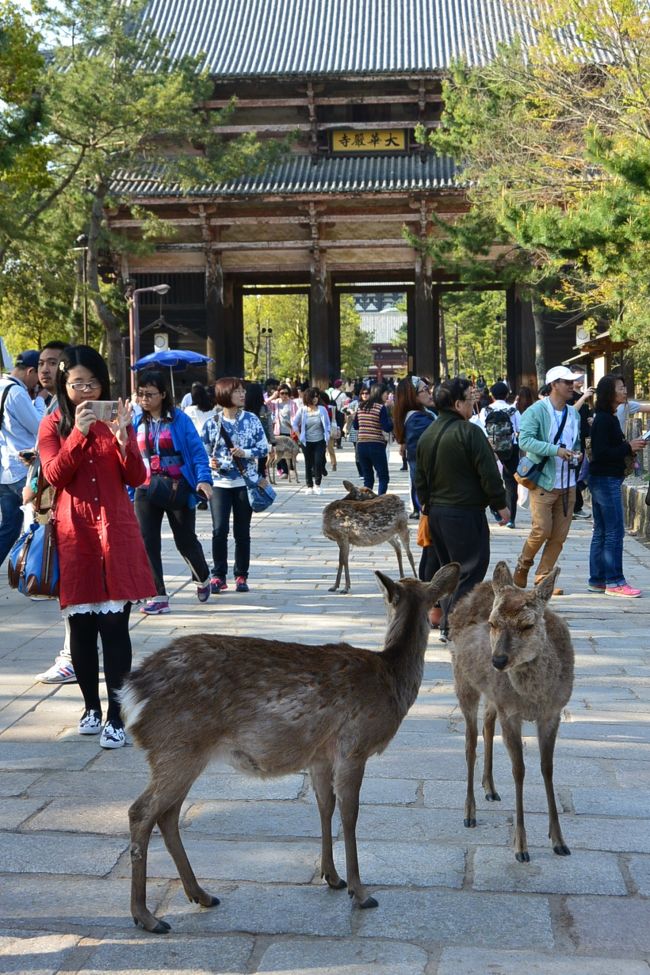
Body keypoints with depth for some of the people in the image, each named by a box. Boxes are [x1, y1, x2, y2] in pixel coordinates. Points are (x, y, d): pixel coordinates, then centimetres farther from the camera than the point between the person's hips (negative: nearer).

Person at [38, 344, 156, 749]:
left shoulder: (117, 419, 9)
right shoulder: (53, 425, 6)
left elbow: (136, 478, 2)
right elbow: (55, 476, -9)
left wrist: (122, 437, -14)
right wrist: (79, 432, -19)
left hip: (116, 532, 0)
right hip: (73, 534, 0)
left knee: (115, 625, -6)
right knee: (82, 625, 7)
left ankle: (116, 715, -4)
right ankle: (91, 706, 22)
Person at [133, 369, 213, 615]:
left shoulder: (179, 419, -7)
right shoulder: (138, 422, 4)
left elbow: (197, 451, -8)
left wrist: (203, 479, -22)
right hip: (147, 491, 3)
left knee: (186, 540, 7)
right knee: (147, 543, -2)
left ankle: (203, 578, 36)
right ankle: (159, 596, 6)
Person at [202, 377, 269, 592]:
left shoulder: (251, 419, 2)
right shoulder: (212, 423, 0)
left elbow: (264, 447, 3)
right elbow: (204, 452, 7)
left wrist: (245, 453, -14)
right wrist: (209, 463, -14)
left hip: (246, 482, 1)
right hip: (220, 483, -1)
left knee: (242, 532, 6)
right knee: (219, 530, -9)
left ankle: (241, 576, 17)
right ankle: (218, 575, 3)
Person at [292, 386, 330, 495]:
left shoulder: (322, 409, -1)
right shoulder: (302, 410, -3)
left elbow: (328, 425, 7)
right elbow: (294, 424, 5)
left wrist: (327, 437, 1)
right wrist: (300, 436, 2)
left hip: (320, 441, 0)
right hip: (307, 442, 0)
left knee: (318, 462, -11)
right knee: (308, 464, 5)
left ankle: (317, 485, 3)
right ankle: (309, 486, 14)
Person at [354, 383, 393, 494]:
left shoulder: (361, 406, 9)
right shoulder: (381, 407, -8)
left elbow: (356, 425, 18)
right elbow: (387, 428, -12)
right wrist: (390, 417, 4)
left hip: (361, 445, 6)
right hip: (376, 446, -6)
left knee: (368, 478, 13)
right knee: (383, 477, 3)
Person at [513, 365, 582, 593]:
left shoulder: (574, 414, 13)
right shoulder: (537, 410, -8)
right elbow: (525, 440, -19)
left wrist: (578, 454, 3)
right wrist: (556, 450, -24)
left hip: (567, 484, 6)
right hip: (543, 482, -6)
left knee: (559, 536, 5)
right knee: (542, 530, -10)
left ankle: (543, 578, 17)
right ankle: (523, 567, 16)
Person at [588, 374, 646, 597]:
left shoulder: (609, 418, 14)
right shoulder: (604, 420, -16)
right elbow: (601, 452, -22)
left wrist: (629, 447, 4)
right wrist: (628, 447, -16)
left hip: (603, 480, 10)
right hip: (606, 480, -10)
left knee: (601, 532, 12)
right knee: (615, 532, -6)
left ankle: (597, 580, 16)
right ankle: (614, 582, -2)